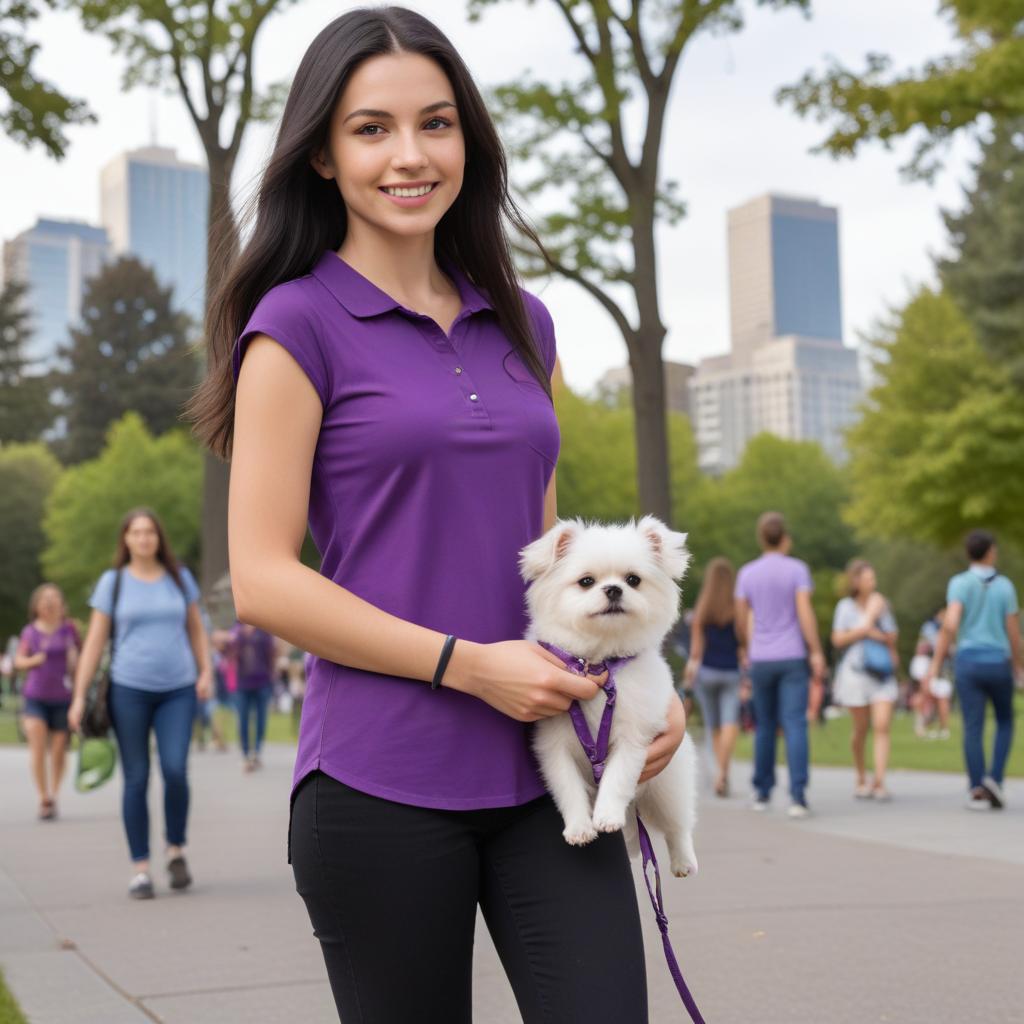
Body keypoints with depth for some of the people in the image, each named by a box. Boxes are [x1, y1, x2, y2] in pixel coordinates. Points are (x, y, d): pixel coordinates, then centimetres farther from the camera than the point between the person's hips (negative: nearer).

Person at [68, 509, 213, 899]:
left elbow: (196, 630, 17)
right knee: (136, 780, 0)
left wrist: (205, 672, 3)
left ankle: (175, 851, 8)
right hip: (128, 690, -1)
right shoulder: (113, 582, 3)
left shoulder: (180, 577, 9)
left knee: (175, 770, -14)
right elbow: (94, 642, 3)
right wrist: (79, 697, -3)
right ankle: (140, 869, 8)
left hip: (178, 690, 1)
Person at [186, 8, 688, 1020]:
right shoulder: (299, 322, -4)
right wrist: (467, 664, -14)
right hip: (379, 783, -4)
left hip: (545, 768, 5)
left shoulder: (519, 323, 13)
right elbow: (261, 578, -9)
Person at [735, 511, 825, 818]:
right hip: (793, 657, -3)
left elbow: (741, 620, 6)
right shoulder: (797, 569, -5)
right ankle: (797, 795, -15)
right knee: (795, 726, -6)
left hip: (761, 660, 3)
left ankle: (762, 792, 19)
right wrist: (816, 653, -7)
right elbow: (805, 613, -12)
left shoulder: (746, 574, 3)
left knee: (765, 725, 14)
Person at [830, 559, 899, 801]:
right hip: (856, 670, -2)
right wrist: (864, 630, -13)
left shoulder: (882, 604, 9)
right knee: (860, 729, 5)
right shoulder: (846, 606, 2)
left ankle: (879, 781, -15)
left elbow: (892, 639, 8)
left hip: (882, 672, 2)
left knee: (882, 727, -11)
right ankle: (861, 779, 23)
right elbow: (838, 639, -5)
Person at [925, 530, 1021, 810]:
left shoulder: (960, 583, -3)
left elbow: (950, 624, -16)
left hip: (969, 661, 0)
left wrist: (935, 666, -15)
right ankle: (994, 778, 0)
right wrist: (1018, 666, 18)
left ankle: (977, 790, -5)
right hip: (998, 662, 0)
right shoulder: (1005, 585, 1)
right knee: (1005, 723, 18)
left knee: (973, 727, 1)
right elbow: (1014, 633, 1)